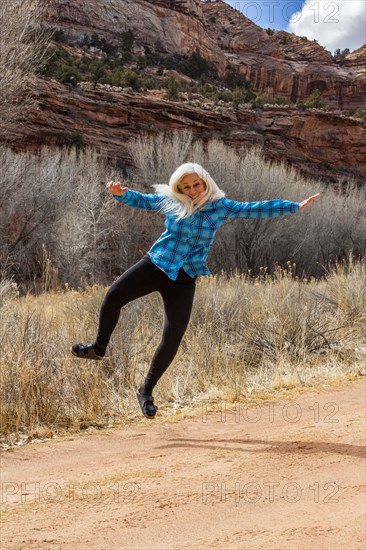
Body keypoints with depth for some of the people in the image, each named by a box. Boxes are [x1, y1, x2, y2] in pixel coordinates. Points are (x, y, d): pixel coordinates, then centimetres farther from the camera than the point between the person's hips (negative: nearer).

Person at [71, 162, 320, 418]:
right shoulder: (170, 201, 4)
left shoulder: (220, 206, 3)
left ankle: (147, 391, 8)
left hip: (184, 279, 0)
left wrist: (295, 206, 3)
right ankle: (99, 348, 6)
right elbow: (140, 200, 16)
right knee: (114, 295, -21)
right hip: (155, 265, 0)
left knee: (173, 338, -9)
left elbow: (256, 209, 4)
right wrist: (121, 193, -5)